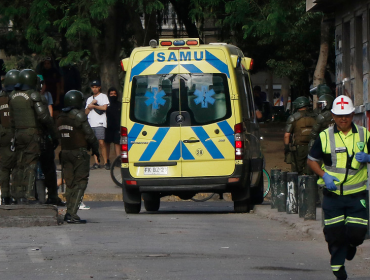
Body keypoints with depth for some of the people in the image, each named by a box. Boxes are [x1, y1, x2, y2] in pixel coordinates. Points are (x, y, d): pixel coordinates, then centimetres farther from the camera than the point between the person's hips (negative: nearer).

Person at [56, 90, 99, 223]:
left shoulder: (60, 117, 12)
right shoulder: (78, 115, -11)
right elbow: (89, 135, -10)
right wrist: (96, 149, 3)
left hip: (65, 152, 7)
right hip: (79, 152, -7)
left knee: (70, 183, 13)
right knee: (80, 183, -6)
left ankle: (70, 213, 10)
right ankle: (72, 214, -14)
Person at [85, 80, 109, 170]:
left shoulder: (103, 96, 7)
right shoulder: (89, 99, 22)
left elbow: (104, 107, -8)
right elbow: (86, 112, 15)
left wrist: (93, 106, -2)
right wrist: (90, 105, -2)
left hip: (100, 123, -5)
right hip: (91, 124, 5)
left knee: (101, 142, -14)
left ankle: (106, 162, -11)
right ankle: (96, 163, 4)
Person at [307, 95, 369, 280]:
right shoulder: (325, 137, -1)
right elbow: (311, 160, 7)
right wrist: (324, 175, -9)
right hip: (332, 193, 0)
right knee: (334, 232, -1)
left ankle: (351, 245, 31)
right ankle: (337, 265, 19)